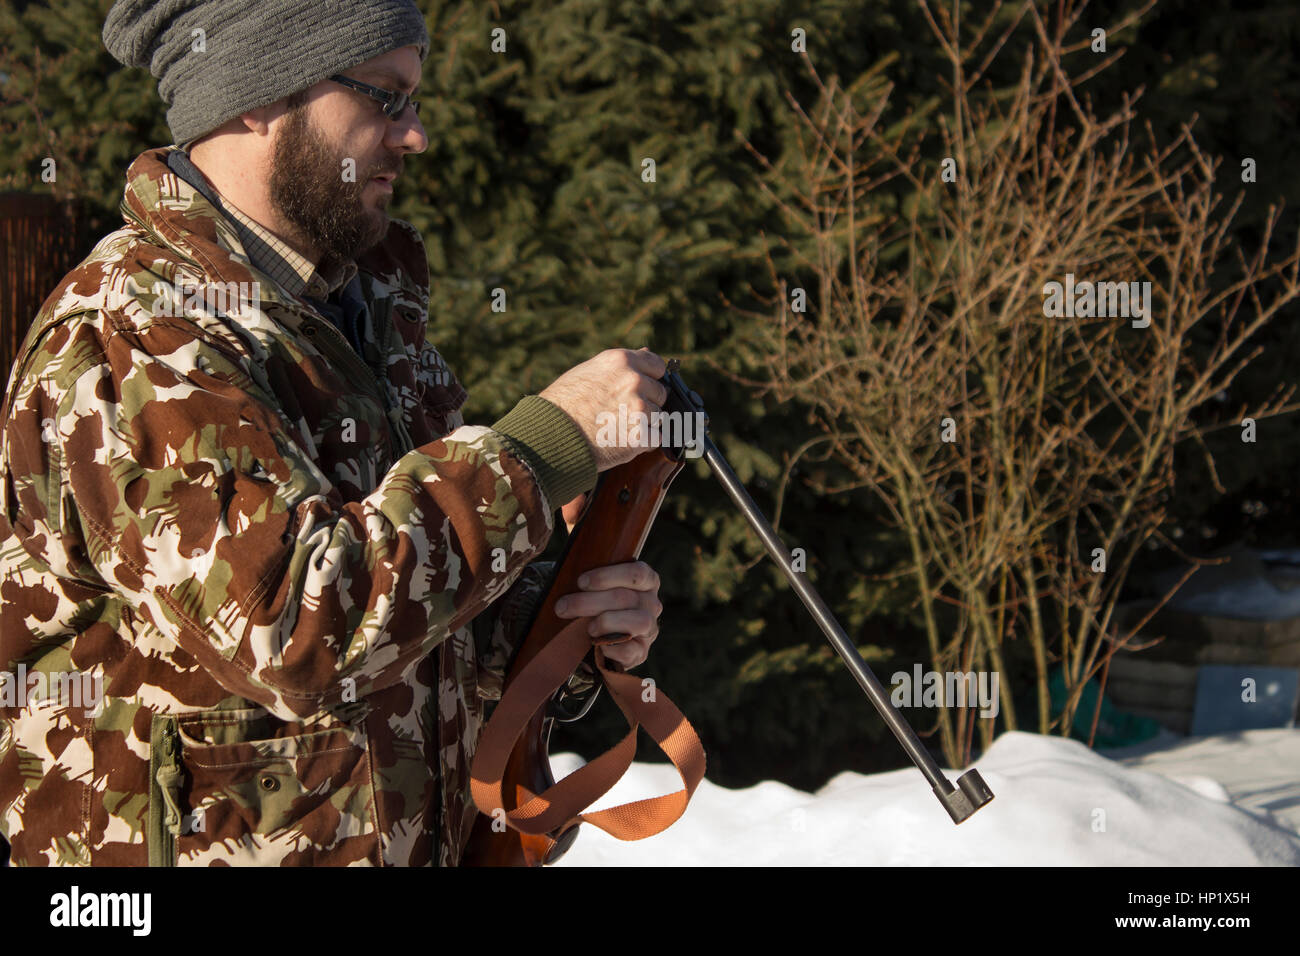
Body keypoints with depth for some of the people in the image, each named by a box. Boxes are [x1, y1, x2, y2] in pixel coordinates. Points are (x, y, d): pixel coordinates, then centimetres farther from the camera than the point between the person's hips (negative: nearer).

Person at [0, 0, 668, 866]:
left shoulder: (370, 299, 7)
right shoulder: (124, 345, -21)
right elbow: (297, 621, -30)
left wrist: (554, 619, -8)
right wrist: (551, 440, -24)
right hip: (204, 845, -8)